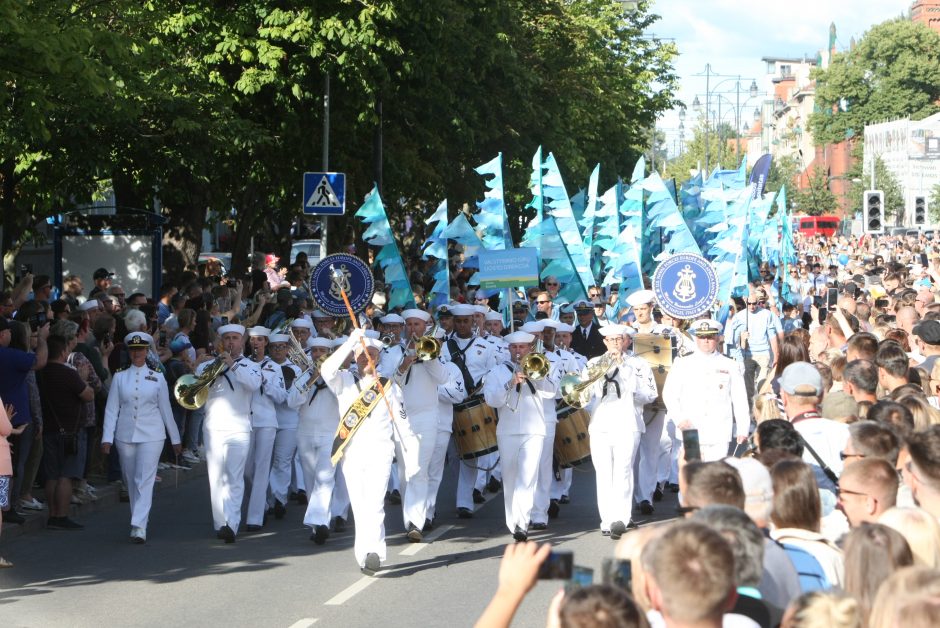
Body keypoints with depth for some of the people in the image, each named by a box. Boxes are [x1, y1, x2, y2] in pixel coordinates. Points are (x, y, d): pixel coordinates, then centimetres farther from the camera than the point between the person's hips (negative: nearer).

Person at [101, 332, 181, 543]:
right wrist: (107, 438, -4)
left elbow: (166, 409, 8)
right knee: (131, 481, 9)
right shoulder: (119, 378, 6)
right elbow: (111, 409, 4)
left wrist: (175, 439, 11)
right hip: (125, 436, 2)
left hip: (151, 436, -2)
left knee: (145, 480, -12)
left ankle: (139, 526, -18)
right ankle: (138, 521, 24)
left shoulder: (157, 378, 4)